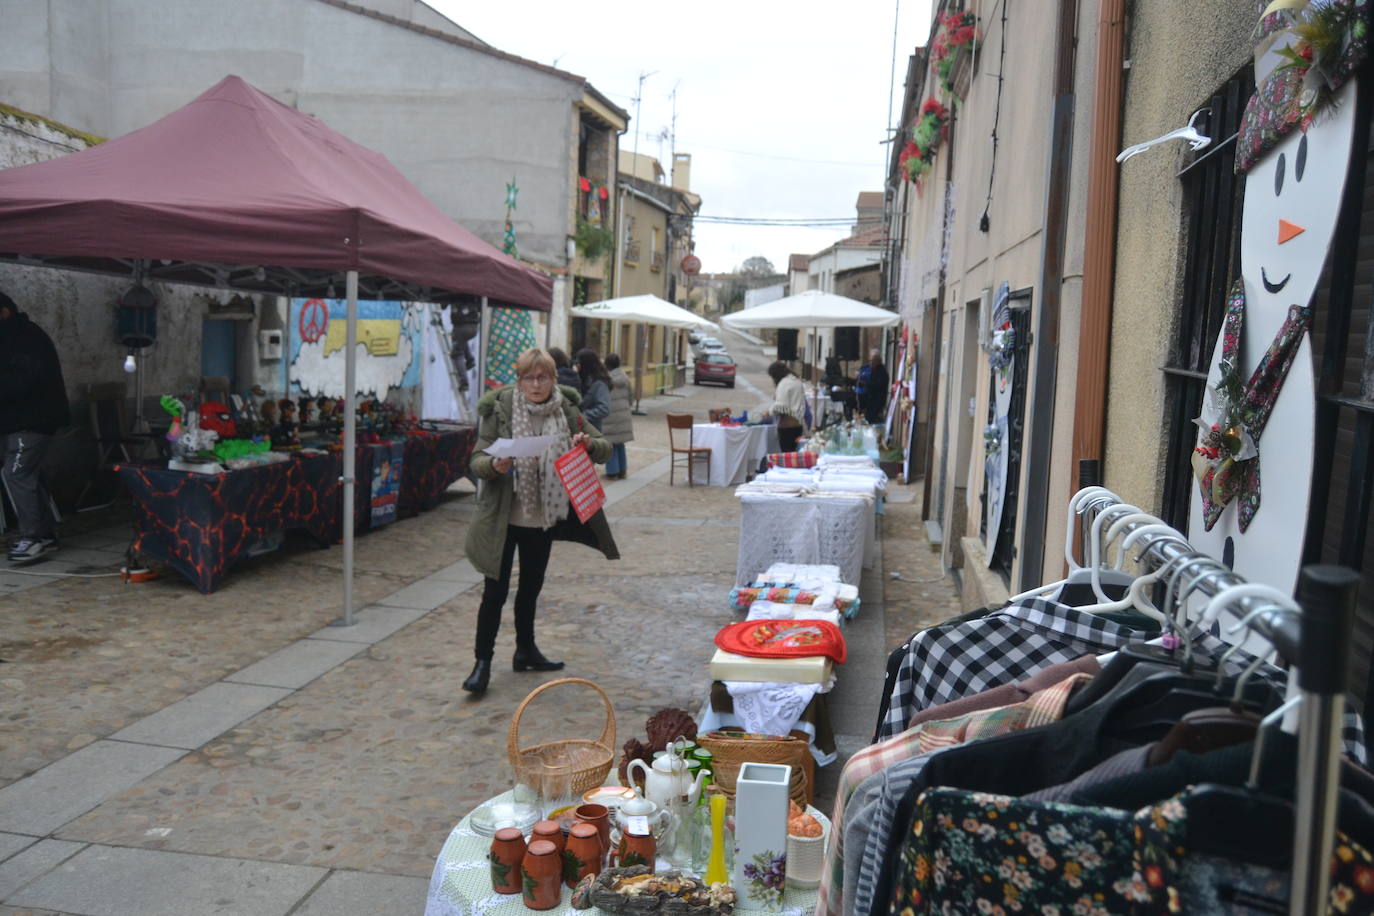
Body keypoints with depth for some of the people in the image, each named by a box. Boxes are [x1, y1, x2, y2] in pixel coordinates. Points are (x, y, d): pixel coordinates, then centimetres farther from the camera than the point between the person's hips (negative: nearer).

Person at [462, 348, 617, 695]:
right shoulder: (500, 409, -12)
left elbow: (605, 449, 0)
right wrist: (494, 465, -35)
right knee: (496, 591, -1)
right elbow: (476, 461, -13)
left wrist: (588, 444, -22)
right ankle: (482, 662, 12)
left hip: (545, 517, 4)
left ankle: (525, 650, 36)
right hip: (503, 518, -4)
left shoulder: (566, 411, -3)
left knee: (531, 586, 19)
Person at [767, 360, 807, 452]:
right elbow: (804, 402, 18)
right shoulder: (797, 381, 15)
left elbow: (780, 407, -19)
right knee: (794, 451, 12)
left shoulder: (783, 383, -12)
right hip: (798, 423, 9)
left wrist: (770, 412, -2)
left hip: (786, 425, -9)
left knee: (787, 452, -6)